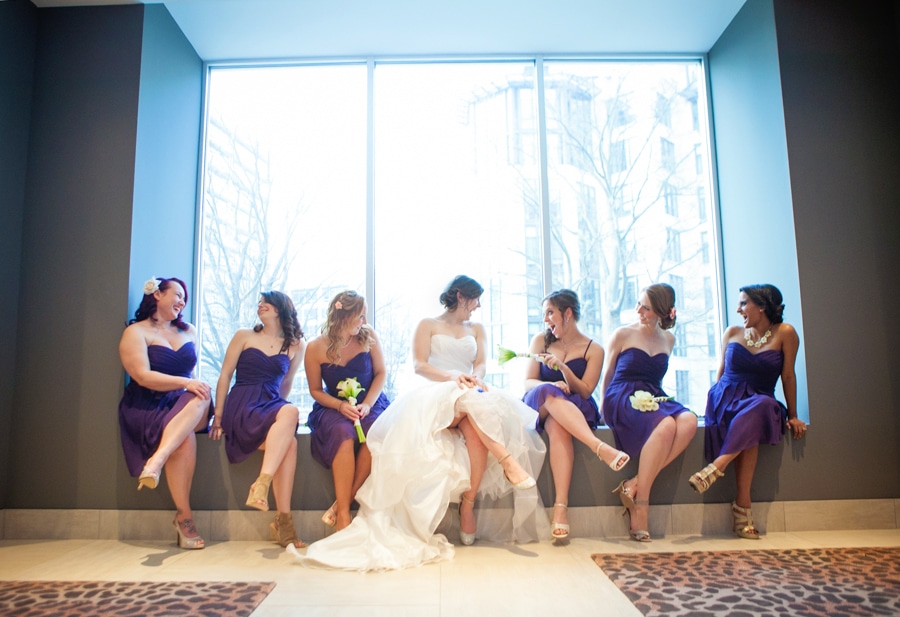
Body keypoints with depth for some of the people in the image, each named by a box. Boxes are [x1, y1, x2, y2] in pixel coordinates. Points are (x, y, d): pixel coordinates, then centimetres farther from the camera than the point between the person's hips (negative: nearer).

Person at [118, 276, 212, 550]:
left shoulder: (189, 332, 20)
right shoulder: (136, 332, 2)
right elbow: (143, 376, -10)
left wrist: (195, 386, -2)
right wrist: (185, 383, -21)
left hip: (184, 404, 4)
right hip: (146, 407, -4)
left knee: (201, 399, -33)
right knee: (185, 438, -32)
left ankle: (156, 461, -43)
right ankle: (184, 518, -29)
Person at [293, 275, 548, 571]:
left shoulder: (477, 329, 26)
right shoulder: (428, 325, 15)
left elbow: (481, 364, 10)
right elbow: (420, 365, 1)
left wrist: (475, 378, -15)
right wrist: (451, 377, -17)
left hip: (471, 395, 3)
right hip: (434, 394, -3)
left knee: (475, 431, -34)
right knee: (468, 401, -39)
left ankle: (468, 505, -32)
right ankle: (508, 463, -40)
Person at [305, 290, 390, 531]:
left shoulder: (368, 336, -4)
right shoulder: (316, 348, -7)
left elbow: (380, 373, 2)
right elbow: (315, 390, 3)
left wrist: (367, 404, -13)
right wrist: (340, 405, -15)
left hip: (370, 405, 2)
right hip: (334, 408, -1)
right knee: (344, 436, -36)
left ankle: (342, 504, -21)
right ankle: (343, 515, -29)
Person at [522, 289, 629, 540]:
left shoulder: (593, 350, 6)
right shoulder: (540, 340, 12)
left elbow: (585, 392, -2)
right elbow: (528, 382, 5)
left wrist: (563, 368, -18)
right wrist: (552, 385, -17)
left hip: (576, 409, -1)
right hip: (538, 405, 1)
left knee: (558, 425, -38)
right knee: (550, 394, -37)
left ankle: (561, 505, -47)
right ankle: (600, 447, -49)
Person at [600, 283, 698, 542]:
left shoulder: (668, 339, 16)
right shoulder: (623, 334, 4)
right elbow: (608, 375, 9)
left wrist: (653, 396, 15)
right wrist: (604, 408, 8)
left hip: (653, 398, 5)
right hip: (623, 399, -5)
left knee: (688, 421, -31)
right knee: (667, 425, -36)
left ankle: (635, 485, -28)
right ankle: (640, 506, -28)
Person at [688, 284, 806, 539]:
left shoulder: (785, 333, 2)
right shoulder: (732, 333, 11)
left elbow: (788, 375, 2)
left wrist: (792, 415, 3)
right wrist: (712, 403, 8)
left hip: (760, 402, -1)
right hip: (726, 397, 1)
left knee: (759, 407, -40)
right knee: (749, 425, -35)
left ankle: (715, 469, -42)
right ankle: (743, 505, -39)